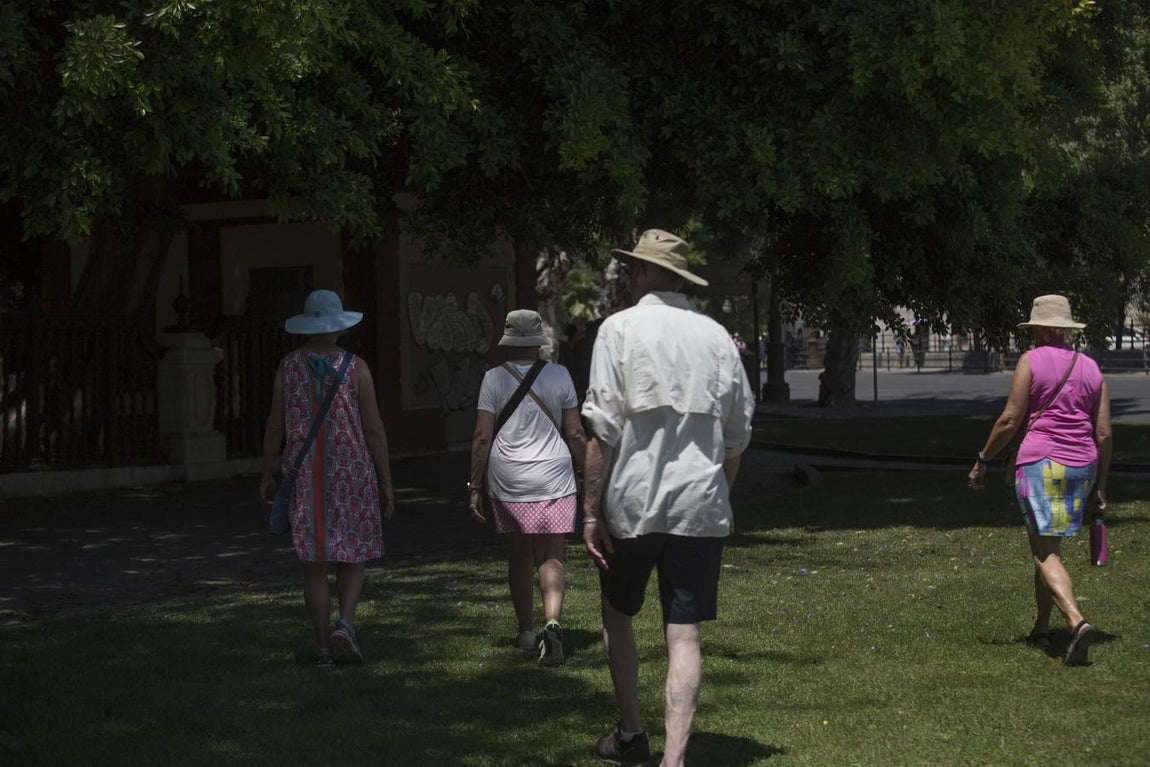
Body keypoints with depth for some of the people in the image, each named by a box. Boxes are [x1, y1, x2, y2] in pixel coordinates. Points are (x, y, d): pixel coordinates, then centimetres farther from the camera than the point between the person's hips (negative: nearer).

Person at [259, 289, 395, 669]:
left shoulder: (289, 366, -1)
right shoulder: (355, 367, -7)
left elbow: (275, 425, 1)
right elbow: (374, 428, -8)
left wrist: (267, 475, 11)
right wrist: (386, 481, -2)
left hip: (305, 478, 2)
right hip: (352, 475, -1)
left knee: (315, 562, 7)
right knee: (351, 556, 11)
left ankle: (324, 647, 5)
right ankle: (345, 625, -12)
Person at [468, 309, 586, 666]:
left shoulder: (494, 379, -2)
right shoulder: (559, 375, 0)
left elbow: (482, 437, -5)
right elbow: (575, 433, 2)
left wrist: (475, 486, 0)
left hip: (508, 481, 1)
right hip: (554, 477, -1)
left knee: (519, 555, 14)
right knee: (551, 556, -2)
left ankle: (526, 631, 23)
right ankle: (552, 622, -24)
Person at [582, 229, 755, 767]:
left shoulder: (620, 329, -4)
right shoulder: (715, 335, 6)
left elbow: (603, 429, -9)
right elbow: (738, 433, 9)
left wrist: (591, 509, -6)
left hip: (631, 502, -2)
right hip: (700, 505, 2)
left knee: (617, 614, 19)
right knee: (684, 633, 1)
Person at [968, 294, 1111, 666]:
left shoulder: (1031, 361, -3)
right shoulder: (1091, 368, 10)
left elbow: (1010, 420, -8)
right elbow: (1103, 434, 7)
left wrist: (982, 461, 3)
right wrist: (1100, 486, 13)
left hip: (1040, 462, -6)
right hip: (1081, 465, 6)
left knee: (1047, 554, -9)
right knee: (1046, 545, 21)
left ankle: (1077, 622, -31)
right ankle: (1041, 629, 24)